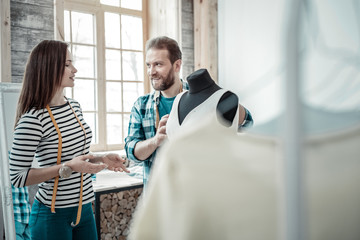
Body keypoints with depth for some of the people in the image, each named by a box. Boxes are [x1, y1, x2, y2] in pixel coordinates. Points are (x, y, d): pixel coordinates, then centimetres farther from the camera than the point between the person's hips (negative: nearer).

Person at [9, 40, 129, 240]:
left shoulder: (75, 107, 6)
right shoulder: (33, 119, -18)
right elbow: (17, 177, -17)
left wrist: (101, 159, 0)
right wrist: (67, 167, -24)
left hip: (84, 208, 7)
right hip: (53, 214, -7)